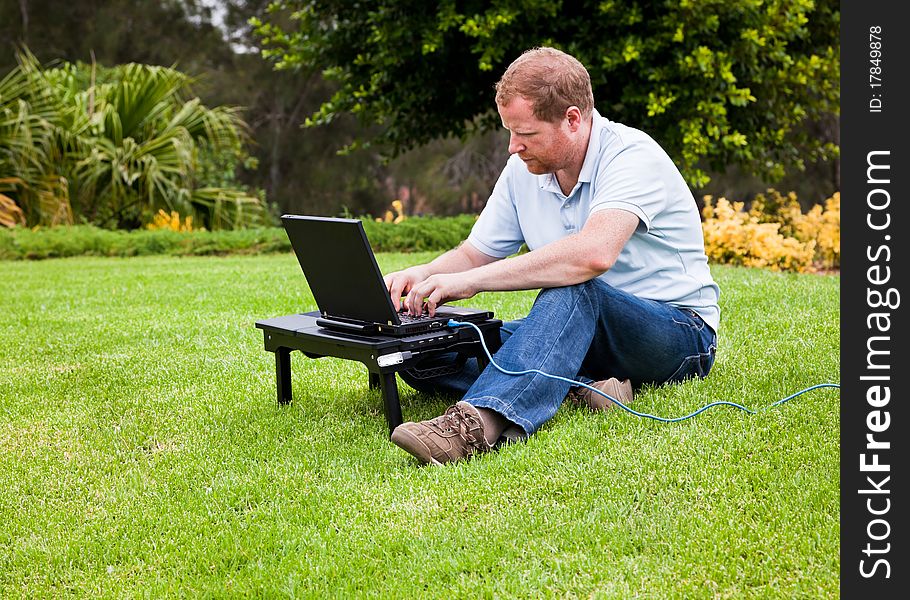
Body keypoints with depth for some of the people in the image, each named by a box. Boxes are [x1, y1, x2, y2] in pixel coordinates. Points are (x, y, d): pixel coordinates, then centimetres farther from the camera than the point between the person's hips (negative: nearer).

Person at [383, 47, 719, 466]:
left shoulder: (632, 155, -18)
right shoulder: (523, 170, 5)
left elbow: (593, 254, -37)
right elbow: (473, 255, 12)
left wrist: (470, 281, -35)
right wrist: (422, 274, -11)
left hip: (677, 334, -6)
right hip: (576, 330, 7)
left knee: (571, 291, -41)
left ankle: (477, 422, -57)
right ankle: (583, 386, -29)